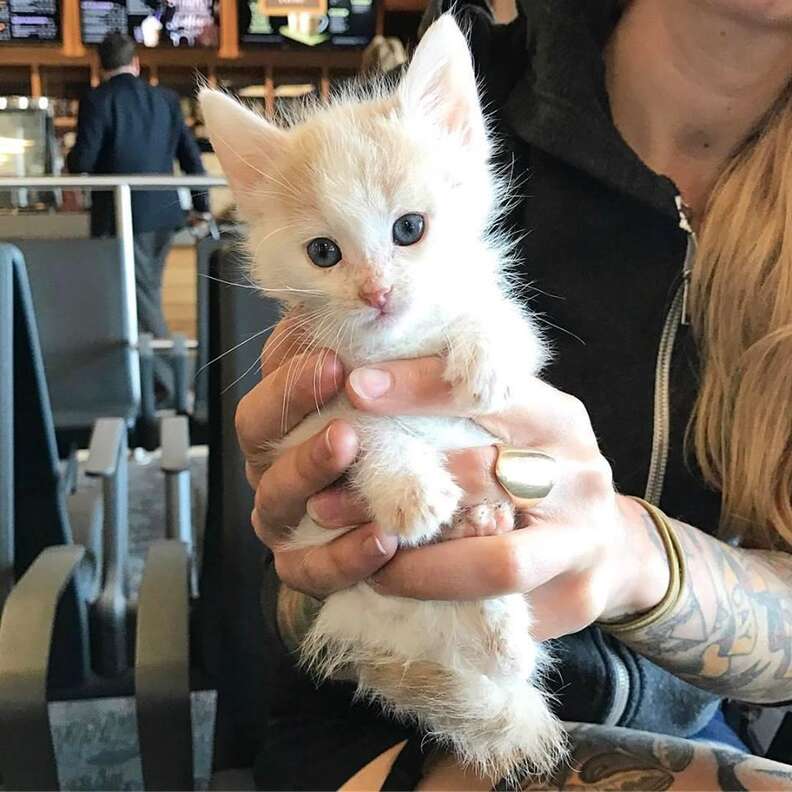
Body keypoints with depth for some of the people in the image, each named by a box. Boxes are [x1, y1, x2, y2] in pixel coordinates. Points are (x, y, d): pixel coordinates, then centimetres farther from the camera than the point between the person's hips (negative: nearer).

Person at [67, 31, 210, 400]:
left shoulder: (96, 101, -9)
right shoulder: (165, 98, 5)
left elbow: (81, 162, -13)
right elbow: (190, 154, 6)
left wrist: (71, 160, 11)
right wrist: (201, 204, 15)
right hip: (163, 214, 5)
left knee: (140, 299, 0)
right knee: (147, 293, 18)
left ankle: (164, 384, -2)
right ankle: (149, 369, 26)